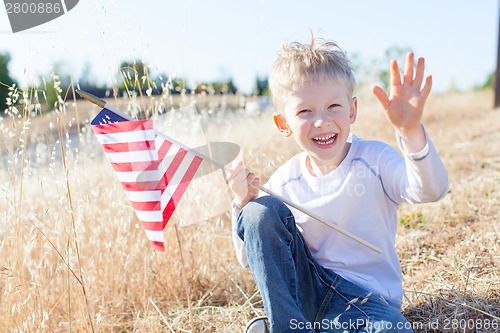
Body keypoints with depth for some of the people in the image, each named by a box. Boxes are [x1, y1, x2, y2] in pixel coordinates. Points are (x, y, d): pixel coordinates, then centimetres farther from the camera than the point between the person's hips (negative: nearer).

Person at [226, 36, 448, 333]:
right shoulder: (284, 182, -3)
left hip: (366, 299, -3)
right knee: (262, 210, -16)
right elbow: (250, 258, 1)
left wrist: (411, 131, -47)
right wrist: (244, 204, -17)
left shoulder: (374, 159, -9)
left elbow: (430, 190, -29)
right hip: (302, 293, 3)